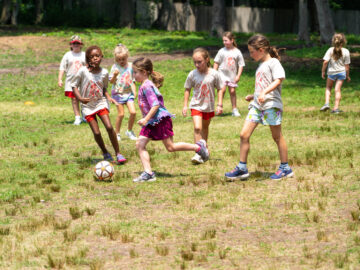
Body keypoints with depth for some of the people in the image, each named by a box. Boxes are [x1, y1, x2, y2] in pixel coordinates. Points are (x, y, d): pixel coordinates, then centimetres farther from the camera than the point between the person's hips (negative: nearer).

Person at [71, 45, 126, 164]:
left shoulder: (104, 73, -3)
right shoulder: (83, 71, -13)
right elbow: (74, 85, -5)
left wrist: (109, 97, -6)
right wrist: (80, 98, -19)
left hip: (101, 102, 1)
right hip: (88, 105, -1)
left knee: (109, 127, -14)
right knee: (96, 133, -5)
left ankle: (118, 153, -4)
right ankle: (105, 153, 18)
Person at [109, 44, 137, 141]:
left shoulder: (130, 66, 4)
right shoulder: (115, 67, -5)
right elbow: (111, 81, -5)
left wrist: (134, 91, 5)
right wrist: (115, 75, -24)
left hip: (128, 93, 3)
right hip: (118, 93, -3)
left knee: (133, 112, -7)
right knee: (121, 114, -5)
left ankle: (129, 131, 13)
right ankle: (117, 133, 11)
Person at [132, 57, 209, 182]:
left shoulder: (147, 86, -19)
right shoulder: (143, 86, 12)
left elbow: (155, 105, -25)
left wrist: (146, 119, -29)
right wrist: (146, 120, 24)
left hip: (160, 119, -10)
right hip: (151, 122, 10)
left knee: (170, 147, -1)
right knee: (140, 144, 0)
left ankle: (198, 147, 14)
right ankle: (148, 173, -2)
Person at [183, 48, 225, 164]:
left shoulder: (214, 74, -11)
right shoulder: (192, 74, -9)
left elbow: (220, 89, 0)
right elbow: (187, 89, 3)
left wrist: (219, 104, -4)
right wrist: (185, 105, 2)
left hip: (209, 106, 1)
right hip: (196, 105, -1)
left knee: (205, 127, 19)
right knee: (197, 128, -17)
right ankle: (198, 153, -16)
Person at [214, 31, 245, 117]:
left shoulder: (237, 52, -3)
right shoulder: (222, 51, -3)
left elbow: (241, 65, 2)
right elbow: (216, 62, 4)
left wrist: (238, 75, -6)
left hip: (232, 75, 1)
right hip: (222, 74, -1)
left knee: (232, 91, 6)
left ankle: (234, 109, 16)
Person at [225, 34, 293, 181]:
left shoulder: (273, 62, -7)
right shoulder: (260, 66, 22)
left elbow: (278, 80, -20)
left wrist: (264, 92, -31)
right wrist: (253, 96, 29)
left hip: (271, 104, -8)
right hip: (257, 105, 8)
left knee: (277, 136, 1)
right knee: (244, 134, -2)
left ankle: (285, 168, 12)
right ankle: (242, 168, 3)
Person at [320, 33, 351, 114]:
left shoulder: (330, 50, -9)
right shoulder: (346, 52, -7)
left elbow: (325, 62, -15)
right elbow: (347, 65, -4)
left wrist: (323, 71, -1)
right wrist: (347, 76, 7)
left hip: (331, 72, 0)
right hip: (341, 72, 0)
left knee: (328, 88, 20)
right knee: (338, 89, 3)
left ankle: (327, 103, 4)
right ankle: (336, 108, -1)